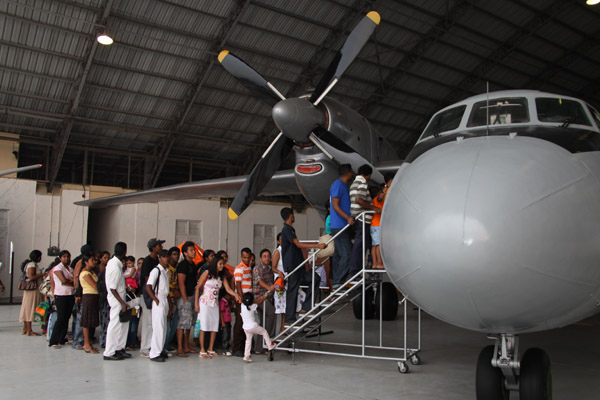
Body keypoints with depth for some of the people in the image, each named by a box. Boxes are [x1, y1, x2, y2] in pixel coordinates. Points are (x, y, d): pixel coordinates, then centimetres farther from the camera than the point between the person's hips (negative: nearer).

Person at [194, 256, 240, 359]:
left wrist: (236, 295, -20)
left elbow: (228, 289, -1)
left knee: (215, 326, 4)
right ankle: (202, 351, 0)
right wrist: (196, 303, -9)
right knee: (204, 326, -6)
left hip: (215, 303, 5)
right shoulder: (207, 273, -5)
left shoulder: (222, 276, 9)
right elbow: (198, 287, -5)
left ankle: (211, 349, 15)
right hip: (205, 302, -5)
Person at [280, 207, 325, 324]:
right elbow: (298, 244, -21)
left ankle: (306, 306, 6)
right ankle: (290, 318, 3)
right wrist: (317, 246, -25)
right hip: (291, 265, -9)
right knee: (292, 290, -4)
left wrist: (305, 262, 21)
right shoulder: (286, 230, -13)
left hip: (298, 264, 9)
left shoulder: (291, 229, 18)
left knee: (315, 279, 4)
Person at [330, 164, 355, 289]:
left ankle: (336, 283, 12)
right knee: (347, 254, -12)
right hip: (339, 226, -10)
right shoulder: (338, 184, -10)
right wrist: (348, 218, -26)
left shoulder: (342, 185, 21)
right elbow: (335, 205, -18)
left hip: (341, 226, 10)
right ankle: (338, 283, -9)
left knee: (338, 255, 9)